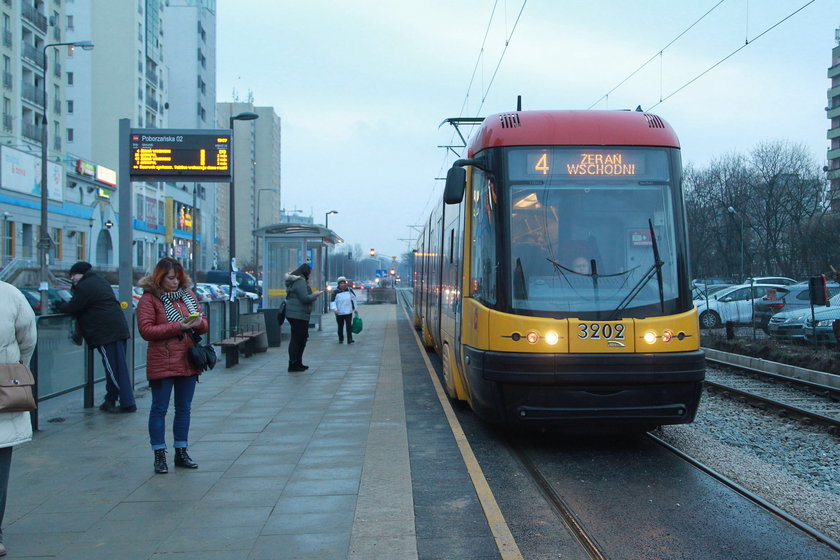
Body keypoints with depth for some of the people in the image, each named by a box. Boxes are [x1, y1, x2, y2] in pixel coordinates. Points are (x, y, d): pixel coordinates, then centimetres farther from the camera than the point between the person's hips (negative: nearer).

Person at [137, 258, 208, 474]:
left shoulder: (188, 296, 13)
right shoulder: (149, 299, -5)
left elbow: (204, 324, 17)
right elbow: (146, 330, -14)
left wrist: (198, 322, -8)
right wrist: (177, 326, -19)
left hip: (187, 362, 6)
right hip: (162, 363, -6)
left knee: (184, 408, 12)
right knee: (159, 409, 1)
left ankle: (181, 452, 22)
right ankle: (159, 456, 8)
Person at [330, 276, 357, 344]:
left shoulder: (349, 290, 5)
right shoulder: (336, 292, -3)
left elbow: (354, 299, 16)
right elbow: (332, 301, -9)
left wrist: (354, 308, 17)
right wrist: (334, 309, -24)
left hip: (348, 312, 1)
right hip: (339, 313, -1)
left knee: (348, 326, -6)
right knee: (340, 327, 8)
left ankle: (350, 340, -6)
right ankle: (341, 340, 21)